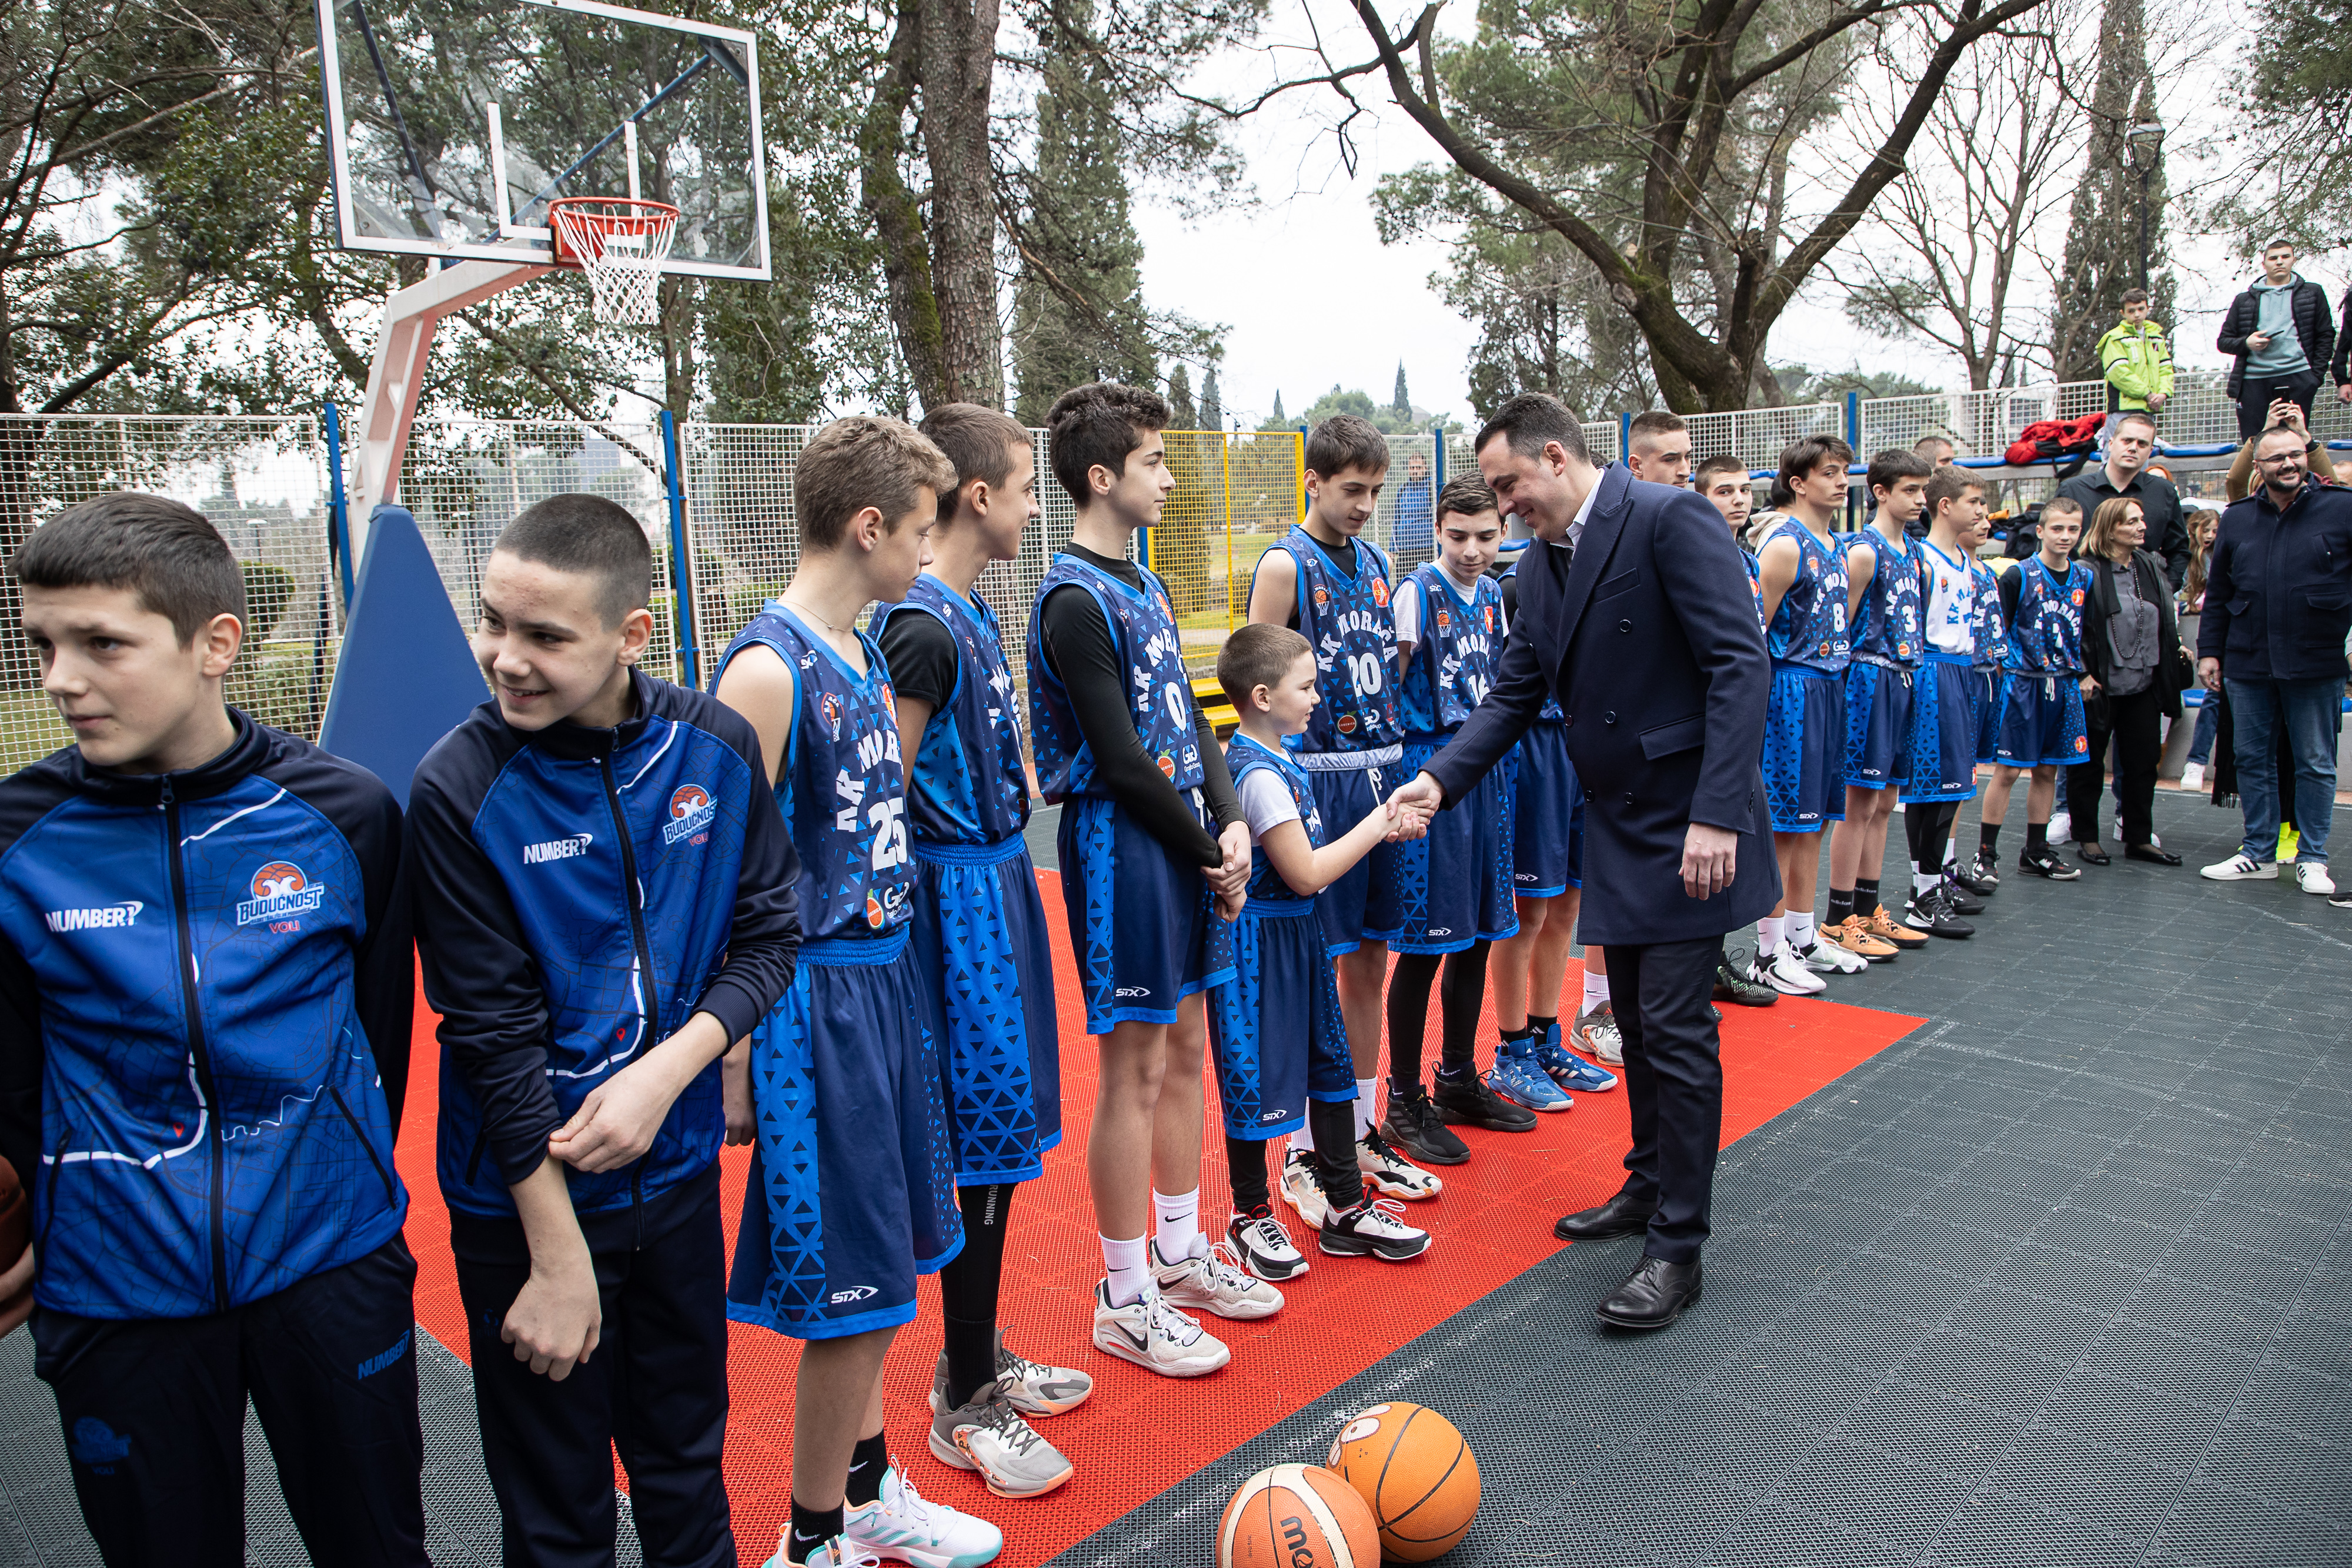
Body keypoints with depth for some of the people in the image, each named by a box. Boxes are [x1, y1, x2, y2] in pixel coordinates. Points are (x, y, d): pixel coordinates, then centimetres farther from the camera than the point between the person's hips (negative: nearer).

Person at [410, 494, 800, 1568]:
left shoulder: (717, 748, -8)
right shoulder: (461, 789, -17)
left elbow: (768, 936, 0)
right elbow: (495, 1036, -15)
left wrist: (666, 1072, -16)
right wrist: (559, 1255, -12)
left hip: (679, 1173, 3)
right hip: (525, 1197, -3)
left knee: (688, 1475, 22)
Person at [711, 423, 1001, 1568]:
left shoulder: (862, 653, 10)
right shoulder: (768, 668, -17)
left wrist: (891, 975, 18)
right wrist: (734, 1048, -17)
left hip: (884, 976, 9)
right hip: (817, 998, -9)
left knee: (872, 1266, 19)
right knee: (851, 1289, 2)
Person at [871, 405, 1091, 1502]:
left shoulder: (972, 614, 12)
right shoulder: (922, 627, -18)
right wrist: (905, 927, -16)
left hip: (997, 878, 10)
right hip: (960, 891, -10)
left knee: (1000, 1126, 16)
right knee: (982, 1136, -1)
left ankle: (977, 1359, 32)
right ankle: (965, 1407, 14)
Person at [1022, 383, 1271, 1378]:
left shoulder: (1142, 585, 14)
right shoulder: (1075, 599, -14)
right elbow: (1122, 760, -18)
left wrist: (1232, 821, -2)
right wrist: (1210, 855, -10)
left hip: (1187, 842, 9)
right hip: (1122, 847, -9)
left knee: (1186, 1046, 16)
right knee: (1134, 1069, -1)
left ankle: (1180, 1253, 32)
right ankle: (1125, 1301, 12)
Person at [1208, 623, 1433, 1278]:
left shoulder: (1272, 761, 9)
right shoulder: (1261, 775, -22)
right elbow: (1305, 874, -22)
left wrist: (1377, 830, 4)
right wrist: (1373, 828, -12)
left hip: (1297, 934, 10)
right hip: (1261, 944, -10)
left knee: (1330, 1063, 14)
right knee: (1256, 1078, 3)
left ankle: (1345, 1206, 25)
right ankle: (1251, 1216, 19)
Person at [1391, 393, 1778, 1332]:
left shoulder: (1672, 521, -17)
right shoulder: (1539, 566, 9)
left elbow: (1740, 665, -21)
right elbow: (1516, 694, 10)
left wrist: (1715, 816, -26)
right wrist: (1441, 779, -5)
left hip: (1688, 825, -8)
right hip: (1616, 828, 8)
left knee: (1675, 1029, -5)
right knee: (1636, 1020, 18)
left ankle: (1678, 1249, 7)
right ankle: (1649, 1188, 36)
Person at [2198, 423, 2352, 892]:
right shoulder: (2237, 518, 8)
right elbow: (2217, 593, 12)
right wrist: (2209, 651, 7)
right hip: (2249, 665, 3)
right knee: (2252, 761, 10)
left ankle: (2312, 859, 16)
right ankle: (2259, 853, 21)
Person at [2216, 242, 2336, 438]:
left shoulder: (2312, 293, 15)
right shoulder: (2244, 300, 18)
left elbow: (2325, 336, 12)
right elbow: (2223, 341, 16)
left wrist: (2316, 374, 1)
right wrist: (2246, 343, -6)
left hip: (2297, 378, -1)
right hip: (2254, 380, 1)